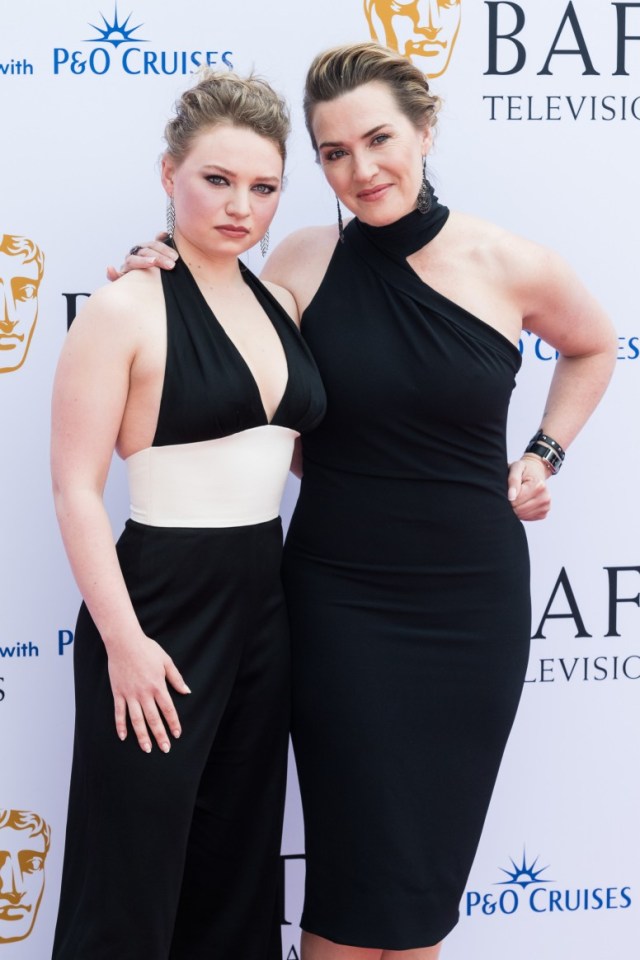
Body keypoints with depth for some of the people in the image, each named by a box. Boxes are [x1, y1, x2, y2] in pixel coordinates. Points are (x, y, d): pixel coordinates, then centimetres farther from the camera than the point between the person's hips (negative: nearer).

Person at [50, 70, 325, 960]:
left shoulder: (279, 304, 8)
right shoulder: (127, 307, -11)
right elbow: (76, 488, -14)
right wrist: (123, 638, -19)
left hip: (264, 602, 7)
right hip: (160, 603, -7)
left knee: (240, 857, 16)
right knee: (134, 871, 2)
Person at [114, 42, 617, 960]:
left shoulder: (513, 265, -4)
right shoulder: (306, 260, -5)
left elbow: (593, 346, 16)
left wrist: (544, 455, 8)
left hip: (471, 597, 1)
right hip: (341, 597, -1)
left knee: (430, 861, 13)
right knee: (362, 865, 1)